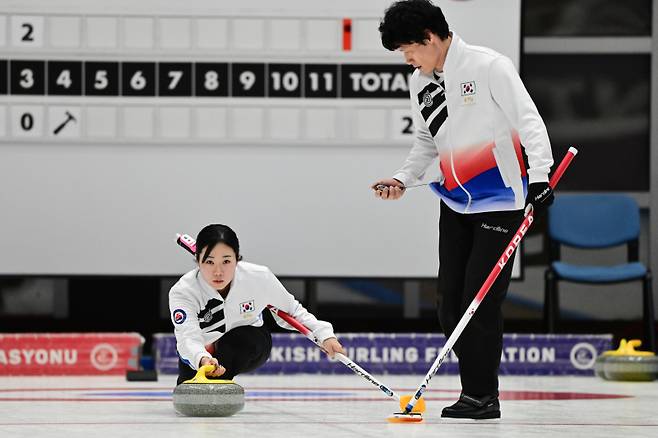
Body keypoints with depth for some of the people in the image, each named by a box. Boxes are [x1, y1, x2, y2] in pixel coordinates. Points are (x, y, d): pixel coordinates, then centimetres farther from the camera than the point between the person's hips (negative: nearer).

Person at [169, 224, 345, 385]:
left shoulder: (259, 277, -25)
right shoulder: (182, 292, -31)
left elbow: (291, 311, -7)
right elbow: (188, 337, -47)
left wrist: (324, 334, -20)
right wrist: (203, 360, -69)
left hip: (250, 351, -2)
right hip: (199, 355, 2)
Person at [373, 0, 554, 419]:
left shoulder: (489, 66, -14)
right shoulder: (420, 83, 8)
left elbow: (528, 120, -18)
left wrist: (539, 174, -29)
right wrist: (402, 179, 6)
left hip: (499, 203, -8)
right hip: (455, 204, 8)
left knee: (481, 299, -10)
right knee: (451, 303, 5)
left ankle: (482, 396, -2)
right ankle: (477, 390, 15)